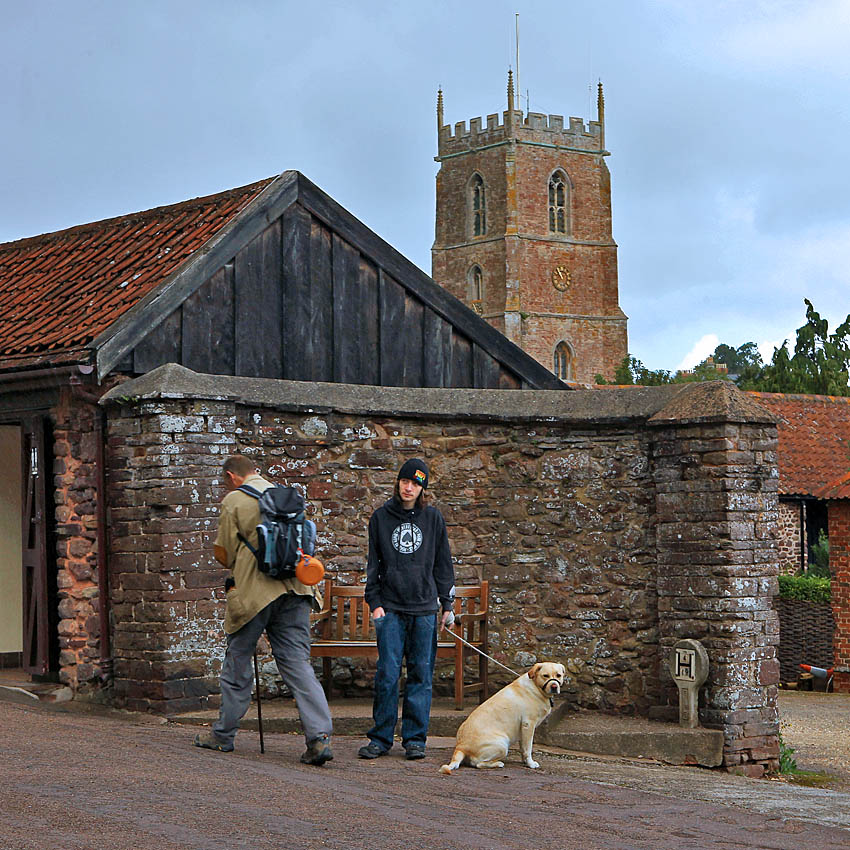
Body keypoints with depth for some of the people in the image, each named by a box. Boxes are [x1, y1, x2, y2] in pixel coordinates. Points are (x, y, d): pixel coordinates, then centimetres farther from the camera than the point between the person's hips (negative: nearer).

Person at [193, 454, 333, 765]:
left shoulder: (234, 500, -2)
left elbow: (224, 553, -1)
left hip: (254, 593, -4)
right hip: (295, 589, 4)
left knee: (237, 663, 11)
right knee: (297, 663, 1)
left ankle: (223, 735, 23)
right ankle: (319, 736, -13)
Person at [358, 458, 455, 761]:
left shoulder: (432, 517, 7)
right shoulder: (381, 517, 6)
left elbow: (443, 563, 11)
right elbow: (374, 563, 8)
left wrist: (447, 603, 8)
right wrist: (374, 602, 0)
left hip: (424, 607, 1)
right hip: (391, 608, -1)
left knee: (421, 673, 2)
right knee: (387, 673, -5)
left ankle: (415, 738, 9)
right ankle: (380, 738, 3)